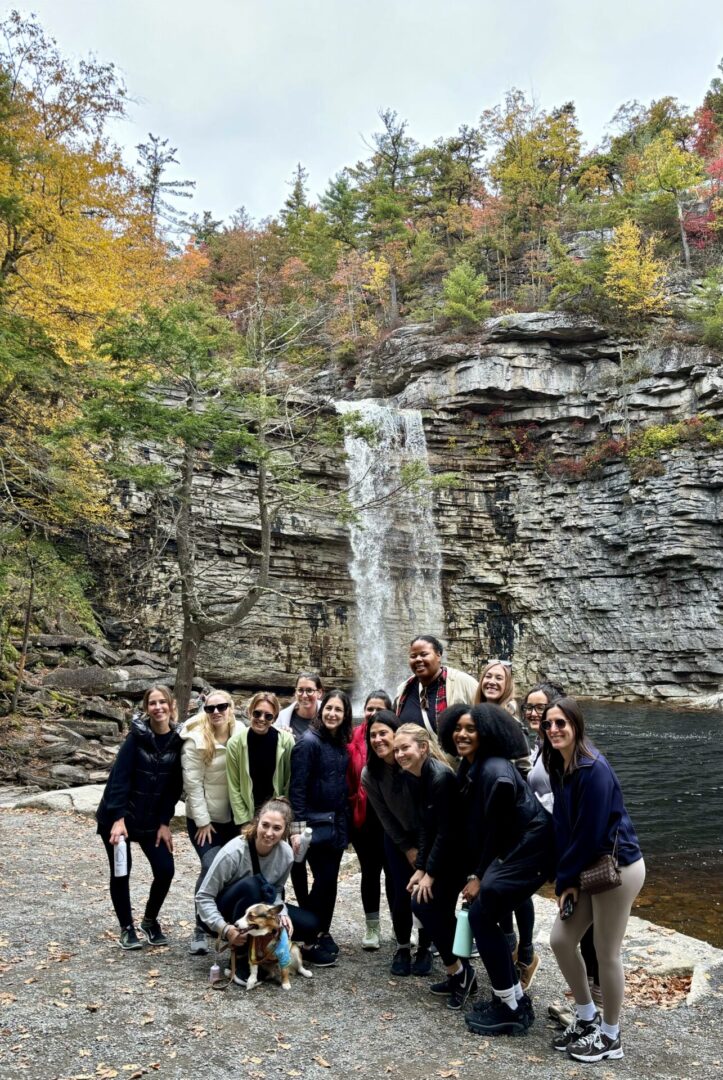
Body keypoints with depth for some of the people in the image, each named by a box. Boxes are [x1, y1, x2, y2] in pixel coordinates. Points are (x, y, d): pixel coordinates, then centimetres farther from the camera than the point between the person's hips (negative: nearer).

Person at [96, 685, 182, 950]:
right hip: (118, 816, -3)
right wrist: (118, 819, -25)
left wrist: (164, 822, -3)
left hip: (152, 818, 3)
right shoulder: (137, 736, -15)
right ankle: (127, 928, 24)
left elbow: (174, 786, 0)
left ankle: (150, 920, 23)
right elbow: (119, 777, -19)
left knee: (165, 870, -3)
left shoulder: (178, 740, -6)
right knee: (121, 872, 4)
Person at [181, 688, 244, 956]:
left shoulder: (242, 734, -4)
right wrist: (202, 821, -11)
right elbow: (193, 783, -11)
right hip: (205, 818, -3)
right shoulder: (196, 740, -13)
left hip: (235, 816, 3)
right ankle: (200, 929, 9)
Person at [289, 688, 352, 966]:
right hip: (316, 824, -7)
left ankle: (323, 934, 26)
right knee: (324, 880, -5)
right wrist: (298, 826, -18)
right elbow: (297, 787, -16)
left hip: (337, 824, 7)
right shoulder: (309, 742, -14)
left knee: (330, 881, 12)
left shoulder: (341, 745, 8)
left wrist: (344, 823, 14)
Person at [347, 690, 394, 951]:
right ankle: (372, 927, 25)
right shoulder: (354, 739, -1)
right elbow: (348, 779, 1)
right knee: (370, 871, 12)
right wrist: (350, 808, -3)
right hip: (363, 816, 1)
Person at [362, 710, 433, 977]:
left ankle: (424, 949, 18)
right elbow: (385, 816, -6)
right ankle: (403, 947, 21)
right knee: (401, 894, -3)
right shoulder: (370, 774, -16)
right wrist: (408, 849, -4)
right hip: (398, 838, 2)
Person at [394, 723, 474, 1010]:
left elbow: (447, 830, -23)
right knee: (438, 908, 8)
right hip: (443, 850, 9)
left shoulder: (439, 776, -24)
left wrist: (430, 873, -17)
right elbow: (425, 827, 8)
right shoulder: (421, 777, 4)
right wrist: (419, 868, 3)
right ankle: (460, 974, 24)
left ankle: (459, 972, 9)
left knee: (424, 904, -8)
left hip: (457, 851, -9)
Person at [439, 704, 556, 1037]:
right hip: (510, 849, 9)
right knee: (485, 915, 8)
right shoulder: (468, 769, 4)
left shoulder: (495, 772, -25)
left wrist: (481, 877, -9)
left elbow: (496, 829, -19)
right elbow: (474, 826, 9)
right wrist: (471, 873, 7)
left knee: (481, 915, -7)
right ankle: (515, 998, 23)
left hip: (532, 849, -9)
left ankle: (510, 1009, 6)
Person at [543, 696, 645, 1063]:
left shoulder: (594, 769, -23)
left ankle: (610, 1037, 25)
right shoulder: (559, 767, 3)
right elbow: (563, 826, 6)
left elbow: (591, 831, -21)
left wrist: (567, 879, -10)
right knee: (561, 940, 11)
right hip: (589, 867, 8)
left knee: (606, 953, 5)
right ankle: (587, 1018, 31)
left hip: (617, 867, -8)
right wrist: (565, 878, -1)